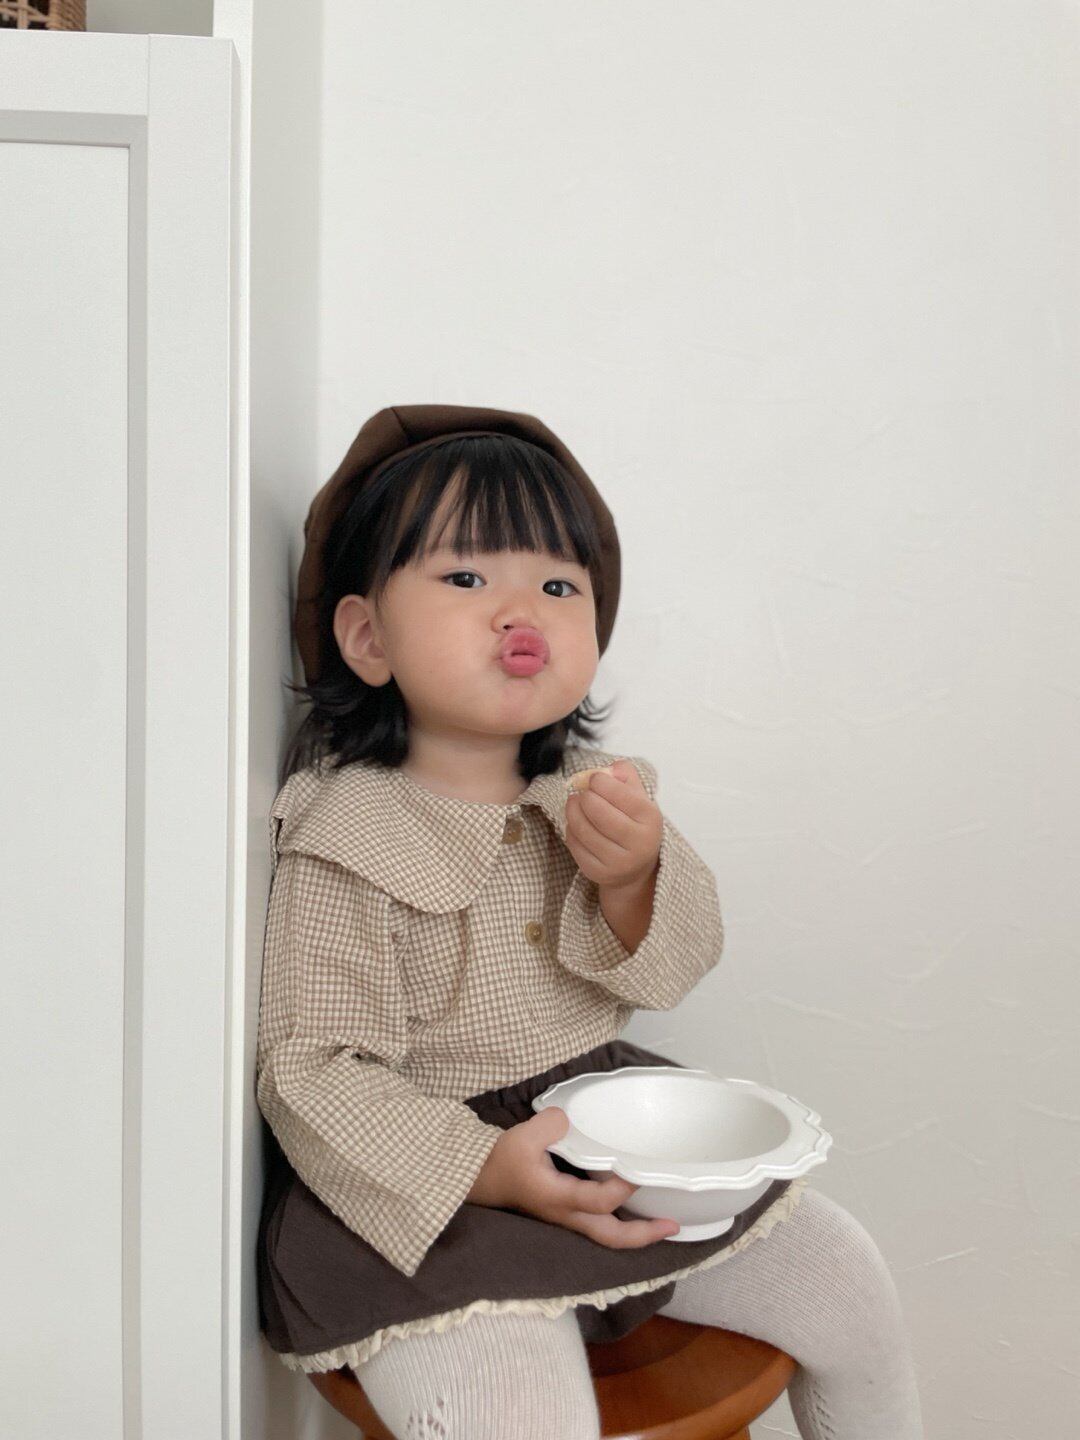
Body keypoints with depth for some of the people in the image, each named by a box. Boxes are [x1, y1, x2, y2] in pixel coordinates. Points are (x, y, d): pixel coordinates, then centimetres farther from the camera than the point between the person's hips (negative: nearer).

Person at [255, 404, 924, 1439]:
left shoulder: (592, 790, 1)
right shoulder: (347, 841, -18)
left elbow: (677, 967, 4)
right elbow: (312, 1074, -17)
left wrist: (635, 880, -19)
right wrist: (482, 1168, -30)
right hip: (437, 1190, -6)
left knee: (847, 1284, 10)